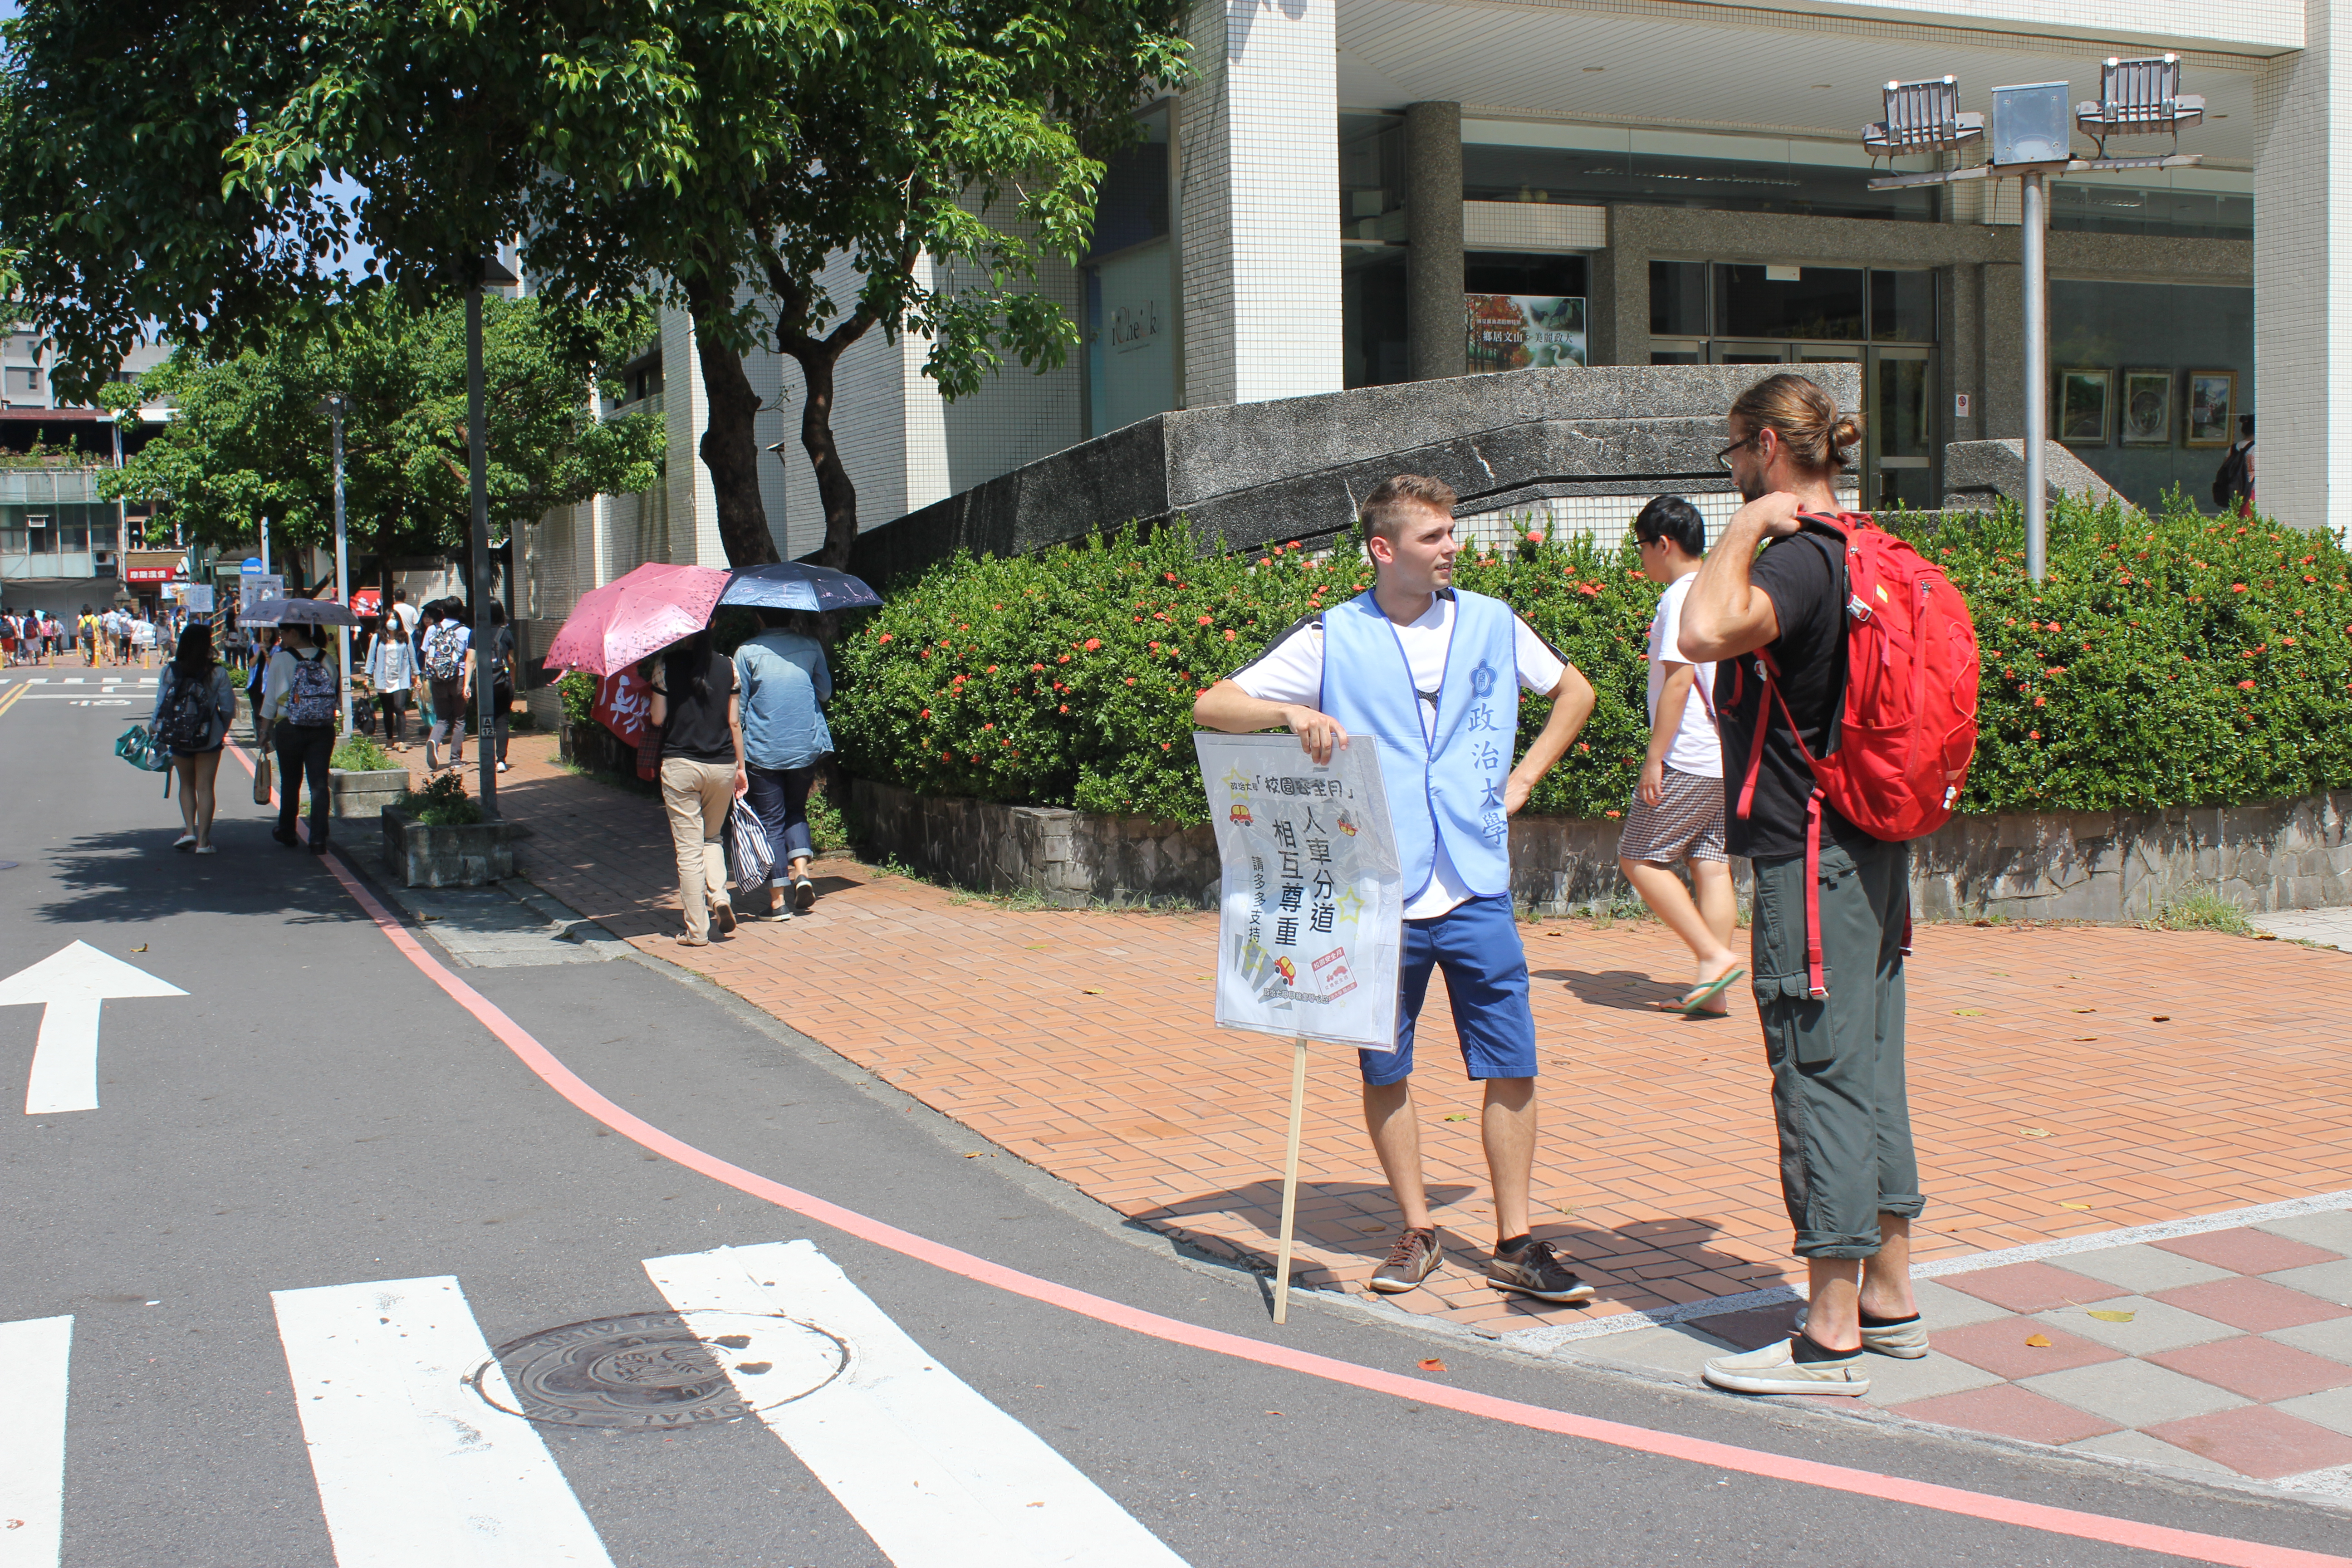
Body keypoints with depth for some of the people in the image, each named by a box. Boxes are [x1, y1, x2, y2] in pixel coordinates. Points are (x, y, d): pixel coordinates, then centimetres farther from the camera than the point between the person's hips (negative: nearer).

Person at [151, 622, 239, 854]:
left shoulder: (169, 672, -7)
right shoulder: (218, 674, -10)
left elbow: (161, 705, -4)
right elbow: (228, 708, -7)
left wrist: (153, 726, 14)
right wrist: (222, 730, 12)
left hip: (178, 738, 1)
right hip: (209, 739, -1)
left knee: (187, 785, 19)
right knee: (205, 787, 5)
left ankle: (189, 830, 6)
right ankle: (203, 840, 4)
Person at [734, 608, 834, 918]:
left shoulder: (748, 652, -5)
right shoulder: (811, 646, 1)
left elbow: (737, 707, -3)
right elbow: (825, 693, 10)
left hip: (763, 750, -3)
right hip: (806, 746, 3)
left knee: (771, 821, 4)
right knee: (796, 810, 22)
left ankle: (776, 899, 4)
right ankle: (801, 870, 0)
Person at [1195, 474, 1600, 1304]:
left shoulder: (1491, 623, 6)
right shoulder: (1331, 638, -2)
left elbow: (1574, 691, 23)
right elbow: (1211, 707, -5)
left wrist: (1522, 778, 12)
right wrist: (1291, 712, -23)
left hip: (1478, 888, 2)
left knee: (1511, 1068, 1)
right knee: (1385, 1071, 7)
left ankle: (1515, 1243, 13)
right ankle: (1417, 1233, 23)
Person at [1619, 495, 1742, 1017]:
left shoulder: (1681, 597, -12)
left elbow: (1679, 680, -17)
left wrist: (1655, 758, -15)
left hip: (1690, 758, -9)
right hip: (1729, 756, 9)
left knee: (1638, 859, -1)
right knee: (1711, 865, 7)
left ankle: (1713, 955, -6)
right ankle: (1712, 990, 6)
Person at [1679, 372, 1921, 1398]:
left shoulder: (1799, 559, -16)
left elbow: (1705, 631, -36)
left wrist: (1748, 525, -21)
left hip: (1811, 864, -9)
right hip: (1872, 852, 10)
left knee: (1821, 1080, -5)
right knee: (1870, 1073, 14)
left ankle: (1831, 1340, 2)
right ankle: (1889, 1302, 24)